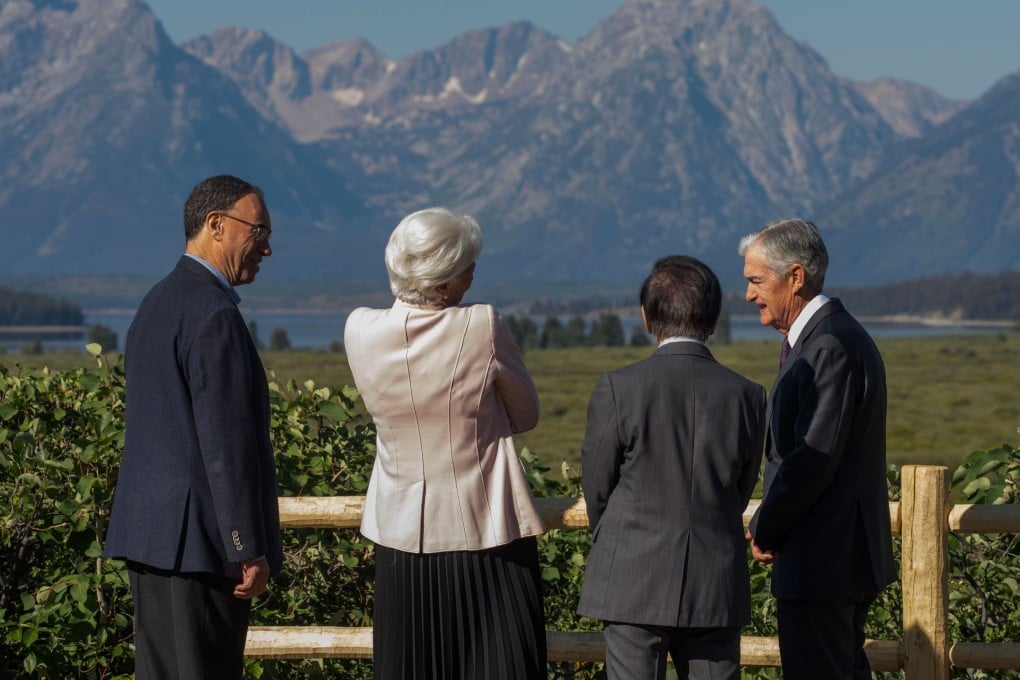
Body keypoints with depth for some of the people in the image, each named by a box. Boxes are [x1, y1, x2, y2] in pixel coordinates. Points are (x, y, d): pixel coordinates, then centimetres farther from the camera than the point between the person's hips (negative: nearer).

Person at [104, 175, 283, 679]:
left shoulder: (156, 303, 15)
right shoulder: (214, 314, -15)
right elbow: (226, 444, -19)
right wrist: (250, 550, -16)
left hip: (149, 531, 10)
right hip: (200, 541, -9)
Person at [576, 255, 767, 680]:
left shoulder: (618, 389, -11)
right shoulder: (746, 396, -2)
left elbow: (597, 489, -1)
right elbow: (741, 493, 8)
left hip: (634, 585, -2)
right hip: (716, 588, 3)